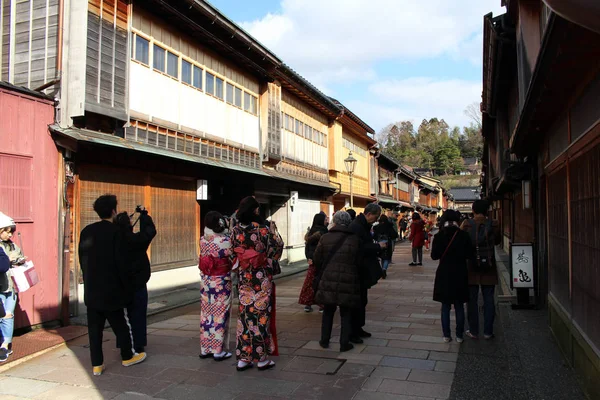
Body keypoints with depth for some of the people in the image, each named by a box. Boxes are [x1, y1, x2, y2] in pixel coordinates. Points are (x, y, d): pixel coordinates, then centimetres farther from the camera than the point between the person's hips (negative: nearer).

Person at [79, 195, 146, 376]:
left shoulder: (86, 231, 4)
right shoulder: (115, 232, -15)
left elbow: (82, 259, 10)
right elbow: (122, 263, -16)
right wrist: (128, 286, -6)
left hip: (91, 290, 5)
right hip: (112, 289, -5)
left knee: (94, 327, 10)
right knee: (121, 324, 12)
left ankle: (97, 364, 15)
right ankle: (128, 356, 27)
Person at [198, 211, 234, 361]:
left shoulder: (203, 240, -2)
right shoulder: (225, 241, -18)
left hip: (206, 281, 5)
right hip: (221, 282, -5)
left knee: (206, 314, 14)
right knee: (220, 315, 5)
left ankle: (205, 348, 24)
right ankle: (218, 351, 13)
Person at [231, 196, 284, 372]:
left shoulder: (235, 231, -2)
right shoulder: (263, 230, -16)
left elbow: (233, 255, 6)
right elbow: (276, 250, -6)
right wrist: (274, 232, 6)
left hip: (244, 278, 4)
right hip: (262, 279, -4)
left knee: (245, 315, 11)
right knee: (260, 316, 5)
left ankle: (243, 358, 18)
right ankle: (262, 358, 15)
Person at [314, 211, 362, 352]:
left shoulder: (325, 238, -3)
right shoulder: (355, 240, -4)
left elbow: (317, 260, 2)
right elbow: (359, 261, 0)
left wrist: (321, 274, 18)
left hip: (328, 280, 1)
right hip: (348, 281, -1)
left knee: (328, 311, 16)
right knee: (346, 314, 11)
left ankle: (324, 340, 24)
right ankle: (344, 343, 14)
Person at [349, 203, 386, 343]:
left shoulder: (363, 225, 13)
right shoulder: (356, 226, -20)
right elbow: (360, 248, -26)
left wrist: (377, 247, 5)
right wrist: (378, 246, -18)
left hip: (363, 271, 10)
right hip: (357, 272, -10)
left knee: (362, 301, 17)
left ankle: (358, 328, 29)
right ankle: (352, 333, 8)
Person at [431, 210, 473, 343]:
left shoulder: (439, 236, -9)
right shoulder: (463, 235, -8)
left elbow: (434, 255, -6)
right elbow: (469, 254, -3)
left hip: (444, 275, 0)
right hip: (460, 274, 0)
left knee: (445, 306, 10)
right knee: (459, 306, 12)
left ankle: (446, 335, 13)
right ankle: (459, 335, 17)